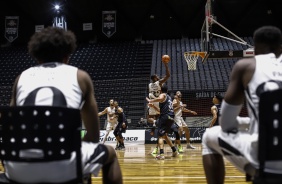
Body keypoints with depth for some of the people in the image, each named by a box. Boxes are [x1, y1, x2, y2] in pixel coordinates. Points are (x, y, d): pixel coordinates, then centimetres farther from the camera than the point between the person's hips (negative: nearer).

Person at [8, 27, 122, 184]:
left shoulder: (22, 77, 22)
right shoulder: (80, 76, 17)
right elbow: (94, 135, 19)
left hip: (18, 168, 3)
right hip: (63, 164, -2)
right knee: (110, 154, 29)